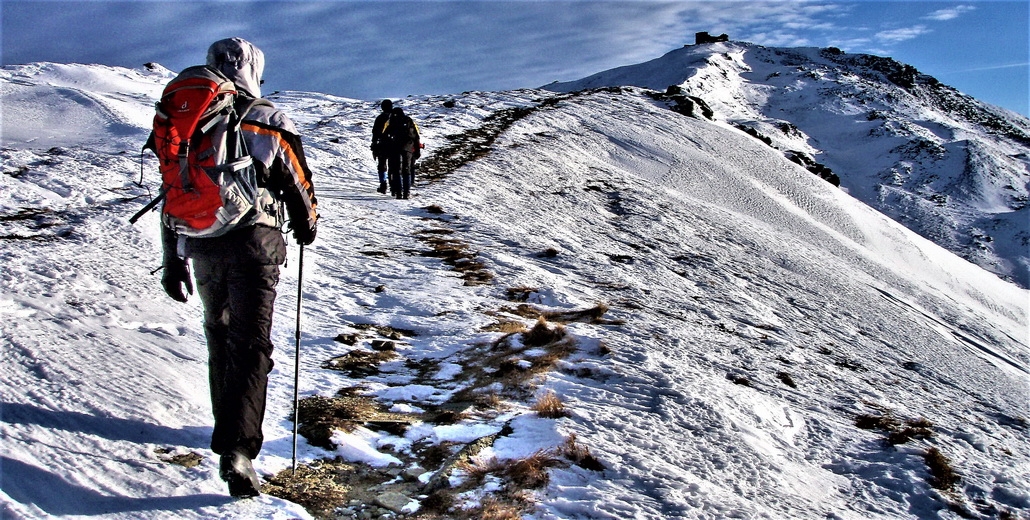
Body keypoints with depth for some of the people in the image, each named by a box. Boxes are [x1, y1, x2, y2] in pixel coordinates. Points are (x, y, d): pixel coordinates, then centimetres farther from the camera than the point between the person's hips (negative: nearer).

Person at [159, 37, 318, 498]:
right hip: (254, 244, -4)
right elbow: (299, 187, 3)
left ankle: (229, 427, 33)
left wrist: (173, 263, 16)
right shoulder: (270, 124, -2)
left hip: (201, 246, 4)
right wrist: (306, 227, 24)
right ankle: (236, 448, -18)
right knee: (251, 345, -6)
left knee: (219, 335, 21)